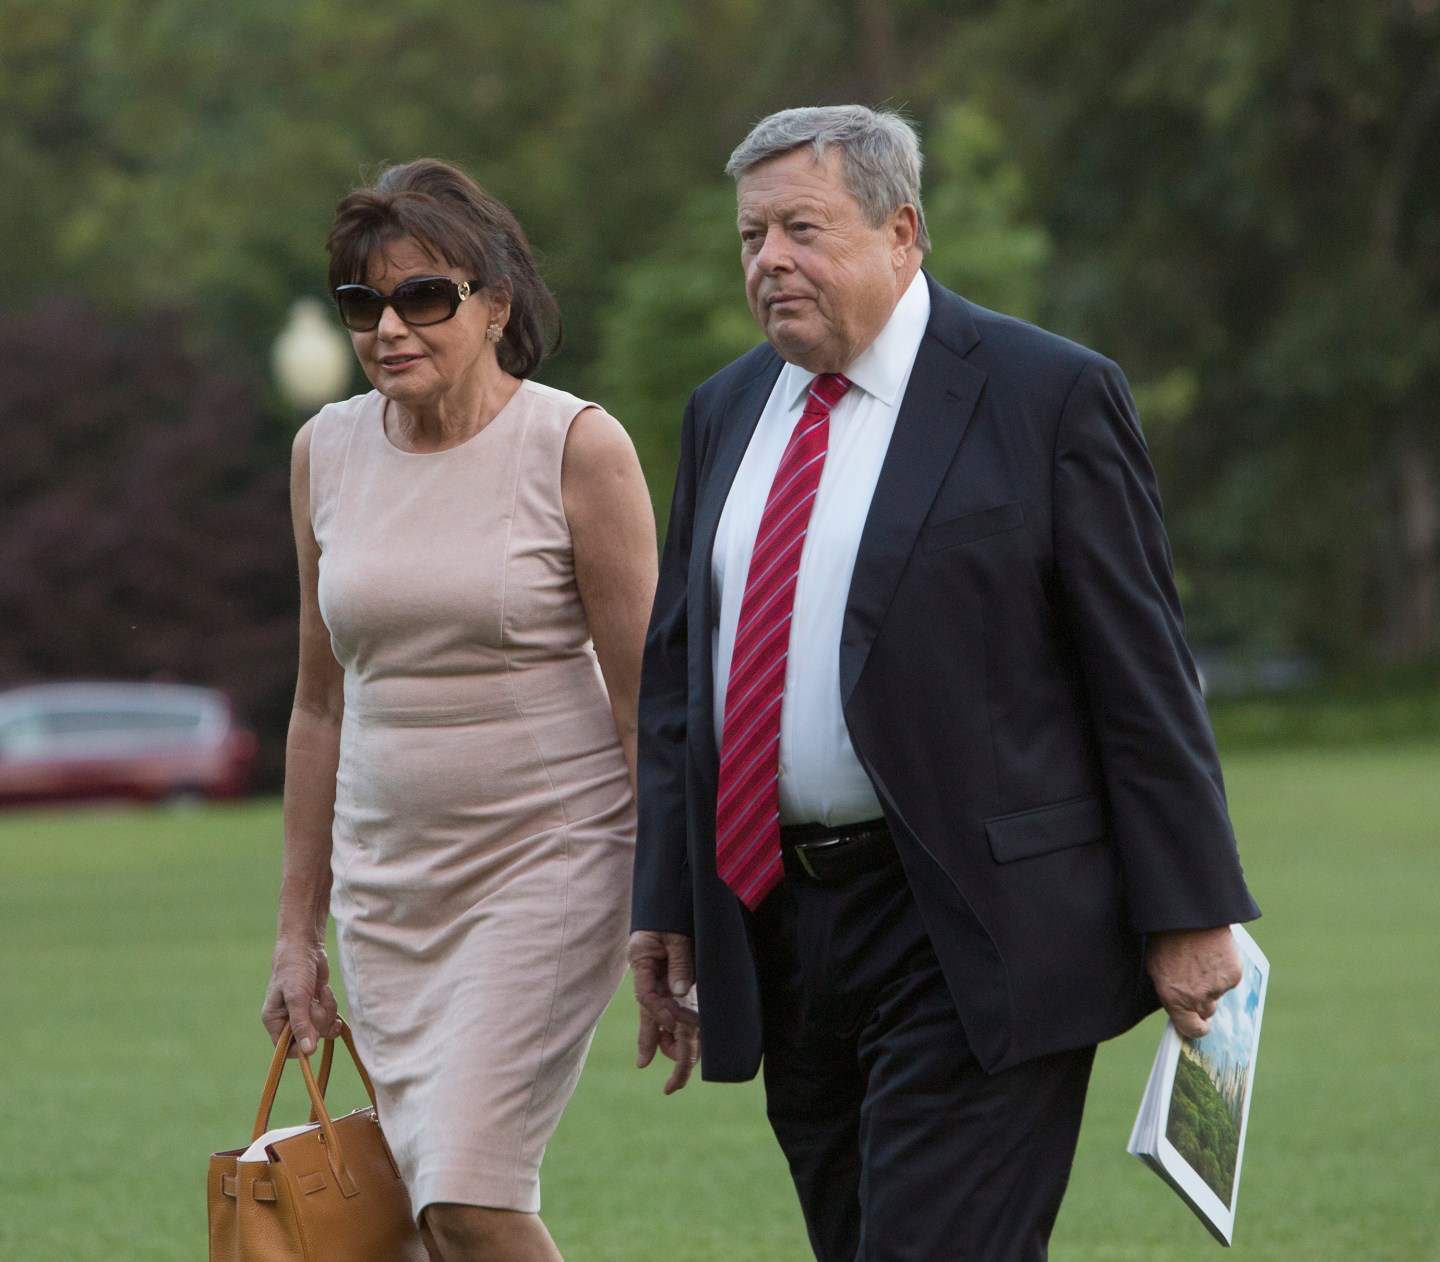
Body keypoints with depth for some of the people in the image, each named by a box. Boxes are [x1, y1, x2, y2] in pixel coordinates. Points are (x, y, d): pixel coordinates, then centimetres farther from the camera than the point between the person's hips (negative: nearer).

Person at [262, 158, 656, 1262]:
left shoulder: (576, 447, -8)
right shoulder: (329, 451, 7)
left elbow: (645, 699, -7)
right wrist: (299, 925, 15)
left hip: (551, 854, -5)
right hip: (386, 874, 5)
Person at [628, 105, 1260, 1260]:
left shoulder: (1050, 396, -5)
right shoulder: (727, 414, 13)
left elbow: (1143, 674, -6)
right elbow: (676, 669, 17)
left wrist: (1187, 909, -8)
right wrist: (664, 900, 10)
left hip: (971, 940, -6)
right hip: (776, 935, 6)